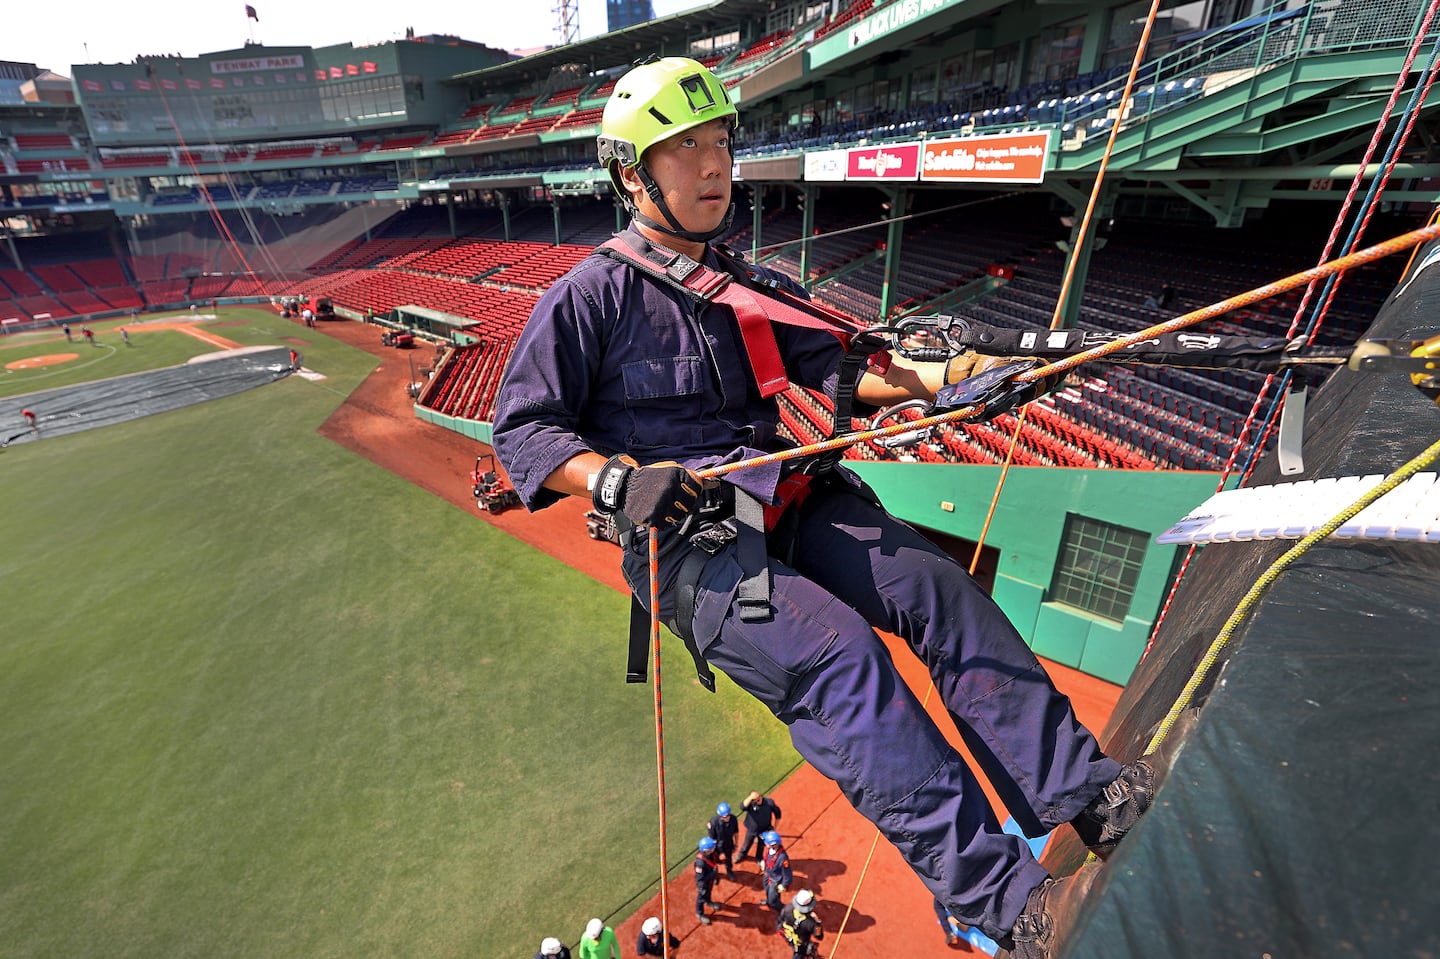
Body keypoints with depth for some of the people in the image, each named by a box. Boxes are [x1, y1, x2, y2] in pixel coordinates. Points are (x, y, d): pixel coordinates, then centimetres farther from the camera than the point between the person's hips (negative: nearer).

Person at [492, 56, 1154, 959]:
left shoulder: (751, 289, 22)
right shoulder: (587, 297, 4)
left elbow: (841, 364, 15)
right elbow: (522, 427, 0)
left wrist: (938, 379, -2)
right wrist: (616, 479, -18)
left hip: (787, 503, 6)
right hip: (686, 537, -5)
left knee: (939, 586, -14)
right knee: (840, 655, -26)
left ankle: (1091, 795, -10)